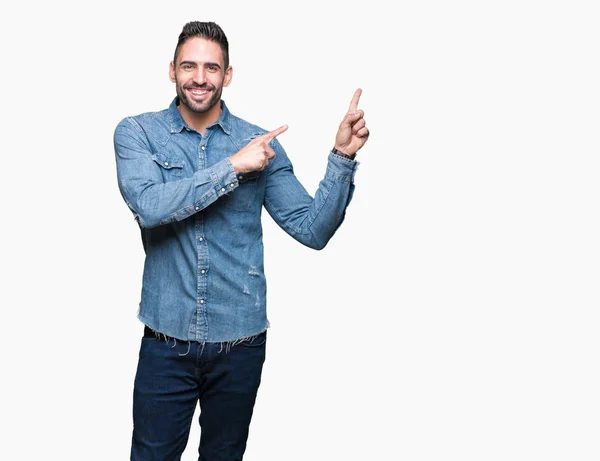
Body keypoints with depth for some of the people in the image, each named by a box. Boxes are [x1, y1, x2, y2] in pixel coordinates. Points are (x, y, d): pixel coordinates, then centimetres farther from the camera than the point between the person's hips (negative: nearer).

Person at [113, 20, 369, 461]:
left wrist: (343, 158, -16)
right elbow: (149, 205, -22)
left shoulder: (261, 144, -1)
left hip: (240, 343, 2)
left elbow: (313, 230, -4)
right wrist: (233, 166, -21)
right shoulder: (137, 133, -3)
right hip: (166, 342, -1)